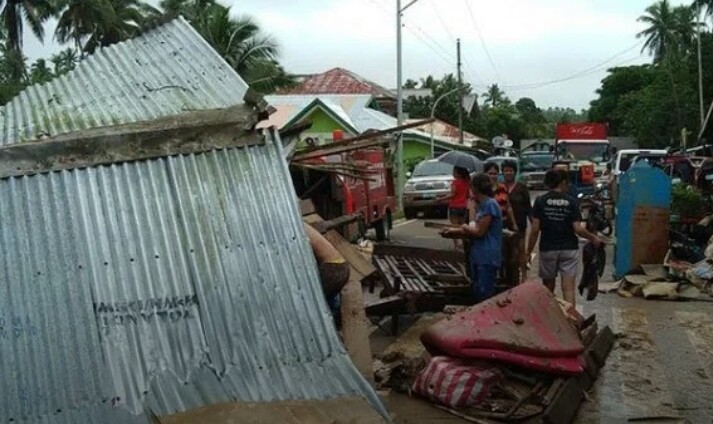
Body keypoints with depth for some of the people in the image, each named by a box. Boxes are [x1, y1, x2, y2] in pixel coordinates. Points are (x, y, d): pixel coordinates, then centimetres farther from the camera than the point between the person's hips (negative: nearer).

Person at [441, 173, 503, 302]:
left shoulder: (489, 204, -14)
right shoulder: (481, 205, 15)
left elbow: (480, 232, -16)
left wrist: (465, 228, 1)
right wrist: (454, 232, 8)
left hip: (487, 258, -10)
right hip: (478, 257, 10)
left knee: (485, 296, -6)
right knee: (477, 293, 15)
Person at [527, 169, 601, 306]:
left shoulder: (540, 201, -5)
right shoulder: (571, 201, -5)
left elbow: (535, 229, -8)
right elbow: (577, 229, -8)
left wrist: (529, 251, 0)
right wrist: (593, 238, 9)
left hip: (547, 249, 1)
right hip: (569, 249, -1)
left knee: (548, 289, 16)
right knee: (569, 287, 0)